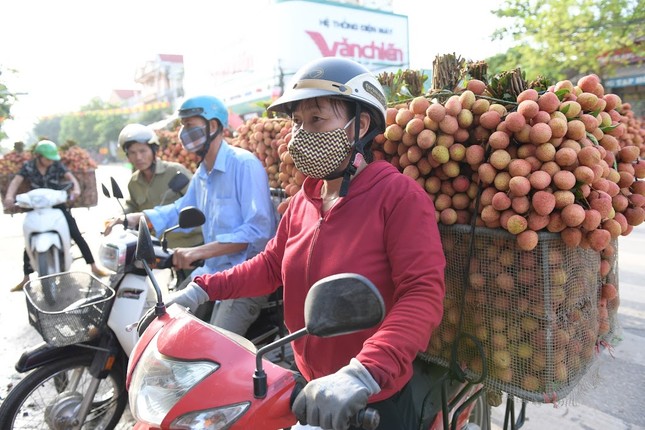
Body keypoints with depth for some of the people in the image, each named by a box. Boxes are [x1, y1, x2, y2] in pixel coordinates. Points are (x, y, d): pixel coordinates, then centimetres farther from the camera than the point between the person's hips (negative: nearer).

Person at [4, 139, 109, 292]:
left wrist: (76, 188, -39)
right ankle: (26, 278, 16)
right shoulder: (28, 167, -3)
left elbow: (70, 177, -16)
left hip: (58, 205, -1)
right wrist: (10, 196, -35)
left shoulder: (57, 165, -4)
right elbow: (16, 181, -15)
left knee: (77, 235, -7)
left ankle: (93, 266, 1)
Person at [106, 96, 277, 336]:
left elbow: (258, 229, -25)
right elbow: (181, 209, 26)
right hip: (211, 271, 9)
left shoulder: (244, 164, -17)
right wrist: (136, 218, 11)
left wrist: (199, 251, -30)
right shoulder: (202, 174, 12)